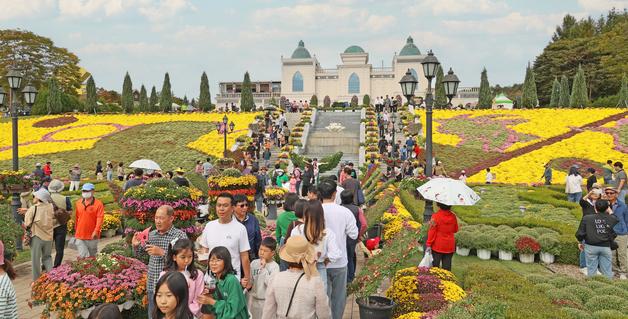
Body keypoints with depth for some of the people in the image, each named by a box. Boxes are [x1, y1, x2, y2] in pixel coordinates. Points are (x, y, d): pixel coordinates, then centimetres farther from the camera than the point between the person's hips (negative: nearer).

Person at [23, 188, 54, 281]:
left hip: (36, 236, -3)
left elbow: (27, 224, -13)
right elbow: (53, 221, 5)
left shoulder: (33, 209, -15)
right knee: (47, 257, 20)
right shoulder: (50, 207, -6)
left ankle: (36, 280, 18)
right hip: (48, 236, 3)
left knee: (36, 259, 10)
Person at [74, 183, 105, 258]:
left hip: (92, 236, -2)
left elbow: (100, 218, -13)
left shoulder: (98, 204, -6)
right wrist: (75, 230, 18)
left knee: (92, 256, 12)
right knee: (83, 256, -6)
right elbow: (76, 218, 15)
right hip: (80, 236, 3)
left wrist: (96, 231, -23)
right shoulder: (78, 203, 8)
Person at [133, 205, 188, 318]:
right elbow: (140, 253, 18)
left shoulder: (180, 235, -11)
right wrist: (135, 245, -3)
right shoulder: (151, 234, 6)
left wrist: (162, 252, -24)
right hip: (152, 285, 5)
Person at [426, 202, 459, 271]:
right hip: (449, 246, 4)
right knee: (447, 266, 9)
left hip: (438, 245, -3)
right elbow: (455, 230, 10)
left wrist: (428, 245, -8)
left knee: (435, 265, 7)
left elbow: (432, 232, -13)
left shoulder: (436, 216, -16)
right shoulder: (453, 216, -3)